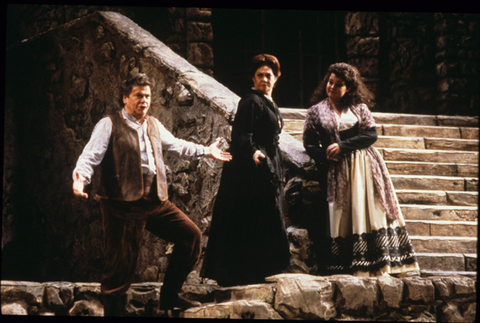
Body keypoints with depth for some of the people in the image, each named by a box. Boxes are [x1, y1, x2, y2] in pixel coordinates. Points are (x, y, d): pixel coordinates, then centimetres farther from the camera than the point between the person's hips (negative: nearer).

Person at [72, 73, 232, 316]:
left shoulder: (154, 125, 17)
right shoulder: (109, 125, -4)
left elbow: (175, 145, 34)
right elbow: (90, 157, -12)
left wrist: (206, 151, 39)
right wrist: (80, 178, -31)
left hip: (155, 201, 7)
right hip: (123, 205, -7)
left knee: (190, 235, 5)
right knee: (120, 266, -5)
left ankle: (169, 296, 15)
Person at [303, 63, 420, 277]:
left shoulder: (359, 108, 9)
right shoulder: (315, 112, 9)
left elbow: (371, 134, -3)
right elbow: (309, 146, 5)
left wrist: (343, 146, -12)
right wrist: (326, 154, -14)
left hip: (364, 168, 1)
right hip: (337, 172, 0)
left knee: (371, 212, -5)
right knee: (342, 218, -4)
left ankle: (379, 265, -4)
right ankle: (346, 267, -5)